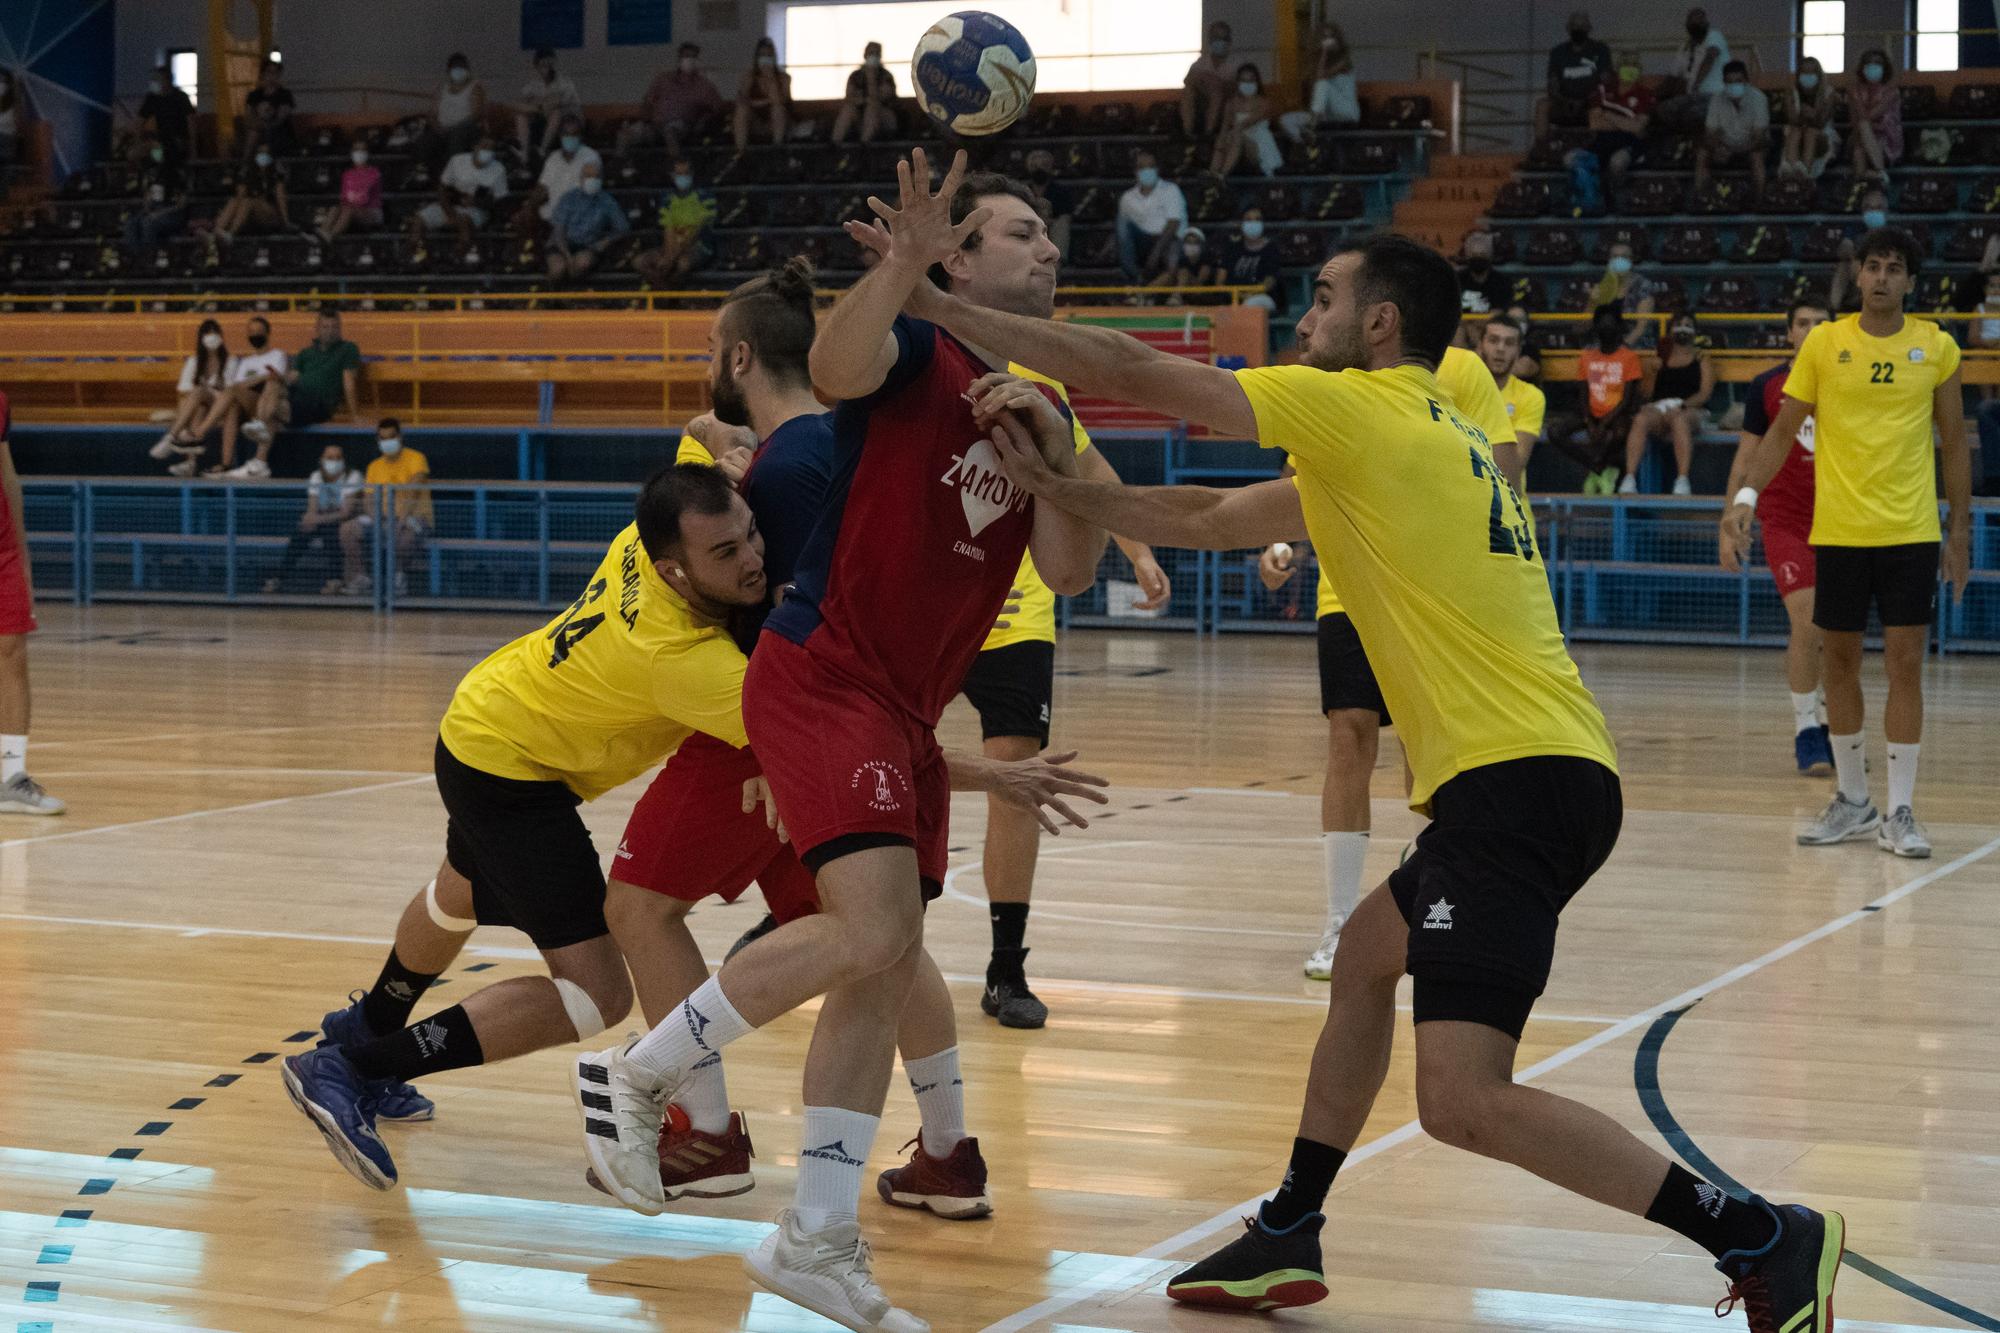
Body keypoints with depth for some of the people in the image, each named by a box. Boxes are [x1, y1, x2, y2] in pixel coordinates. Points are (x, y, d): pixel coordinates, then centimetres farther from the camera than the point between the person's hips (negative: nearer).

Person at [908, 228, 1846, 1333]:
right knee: (1365, 958, 27)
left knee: (1462, 1104, -15)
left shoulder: (1362, 410, -4)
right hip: (1535, 773, 10)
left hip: (1517, 778, -10)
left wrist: (942, 308, 7)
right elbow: (1211, 518, 27)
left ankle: (1764, 1242, -13)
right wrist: (1061, 490, 22)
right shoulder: (1427, 435, 23)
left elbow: (1128, 371, -2)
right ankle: (1288, 1239, 35)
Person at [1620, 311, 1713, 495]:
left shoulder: (1702, 360, 19)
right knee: (1641, 419, -34)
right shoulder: (1661, 359, 26)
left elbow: (1705, 393, 3)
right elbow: (1644, 395, 21)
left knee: (1679, 419, -41)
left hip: (1690, 410, -2)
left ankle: (1682, 480, -51)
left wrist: (1682, 406, -14)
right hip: (1659, 407, 2)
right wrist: (1653, 371, 4)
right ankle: (1630, 478, -44)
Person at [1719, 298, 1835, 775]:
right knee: (1806, 623, -16)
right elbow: (1745, 459, 4)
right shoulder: (1767, 387, -1)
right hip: (1785, 521, -3)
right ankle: (1805, 730, -8)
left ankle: (1828, 723, 23)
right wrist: (1728, 527, 0)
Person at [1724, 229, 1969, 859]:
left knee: (1905, 664, -4)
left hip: (1910, 533, -1)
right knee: (1838, 663, 7)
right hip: (1837, 531, 1)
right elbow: (1783, 430, 4)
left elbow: (1954, 444, 9)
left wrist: (1960, 529, 6)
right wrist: (1748, 493, -9)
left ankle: (1900, 812, 3)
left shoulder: (1937, 347, 2)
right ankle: (1852, 801, 21)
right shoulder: (1823, 343, 1)